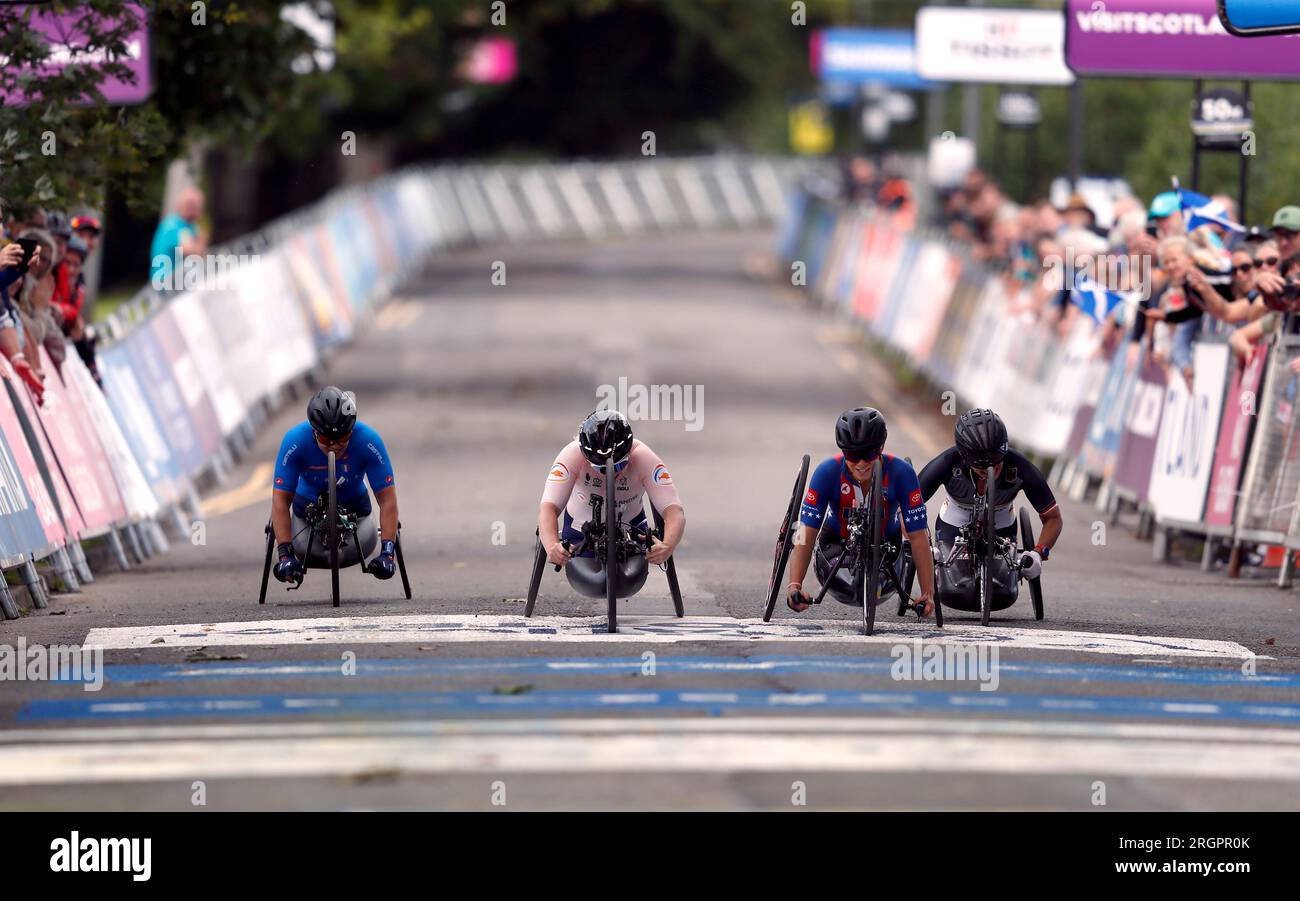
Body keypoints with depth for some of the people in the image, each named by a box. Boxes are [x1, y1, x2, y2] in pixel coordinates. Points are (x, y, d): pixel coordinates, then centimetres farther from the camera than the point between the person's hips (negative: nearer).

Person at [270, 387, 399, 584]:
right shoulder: (295, 441, -33)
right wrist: (285, 554, -38)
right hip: (309, 506, 0)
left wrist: (387, 552, -36)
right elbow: (280, 501, -31)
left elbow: (387, 500, -28)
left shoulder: (369, 441, -32)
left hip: (354, 505, 0)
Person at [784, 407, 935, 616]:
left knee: (876, 594, -18)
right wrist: (794, 586, -41)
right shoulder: (827, 472, -30)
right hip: (837, 541, -1)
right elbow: (806, 535, -30)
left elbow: (918, 537, -27)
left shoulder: (900, 472, -31)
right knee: (846, 592, -27)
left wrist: (928, 593, -32)